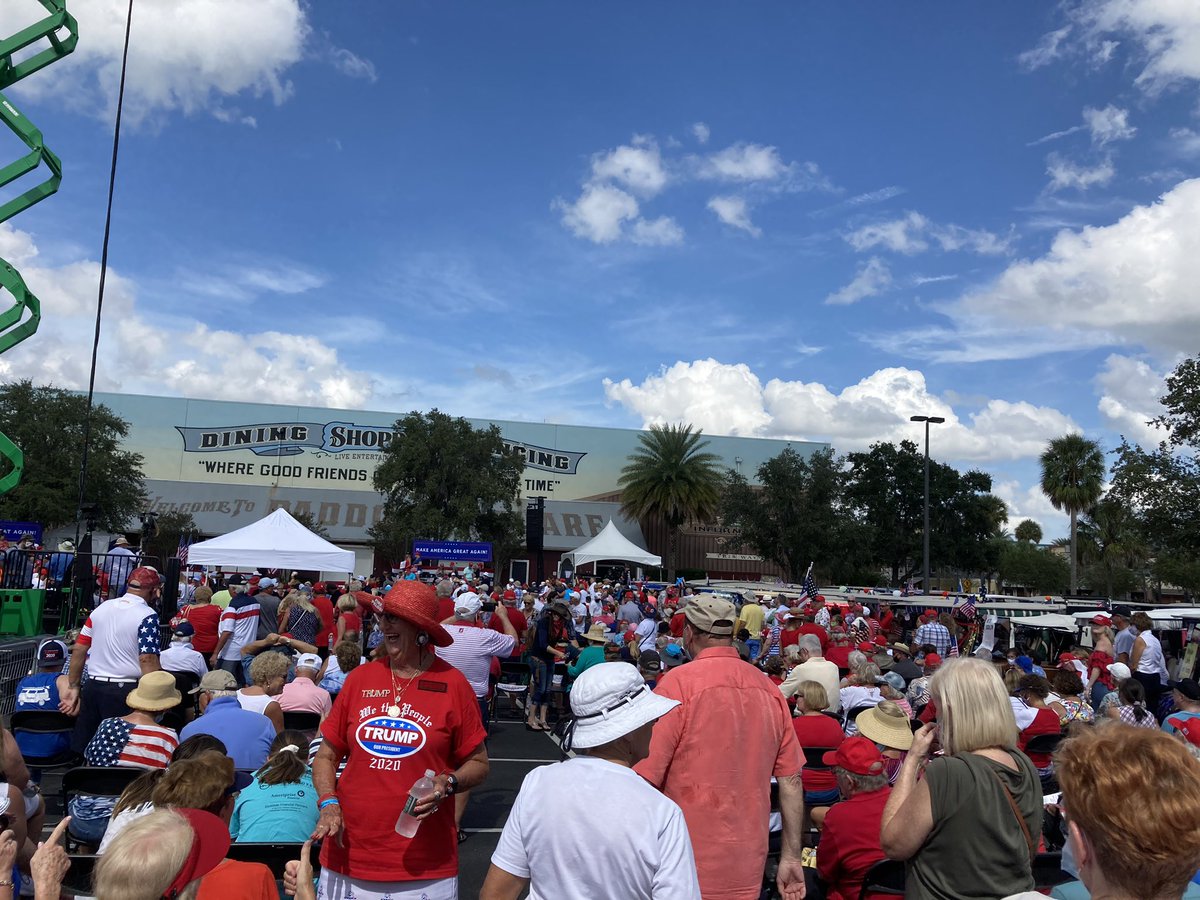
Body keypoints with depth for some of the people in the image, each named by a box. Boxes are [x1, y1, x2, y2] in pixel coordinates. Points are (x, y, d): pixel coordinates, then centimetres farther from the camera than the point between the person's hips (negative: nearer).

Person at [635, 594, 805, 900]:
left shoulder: (677, 684, -15)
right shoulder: (769, 689, 0)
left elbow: (644, 779, -15)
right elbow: (791, 781, 5)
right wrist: (791, 857, 13)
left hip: (688, 873, -4)